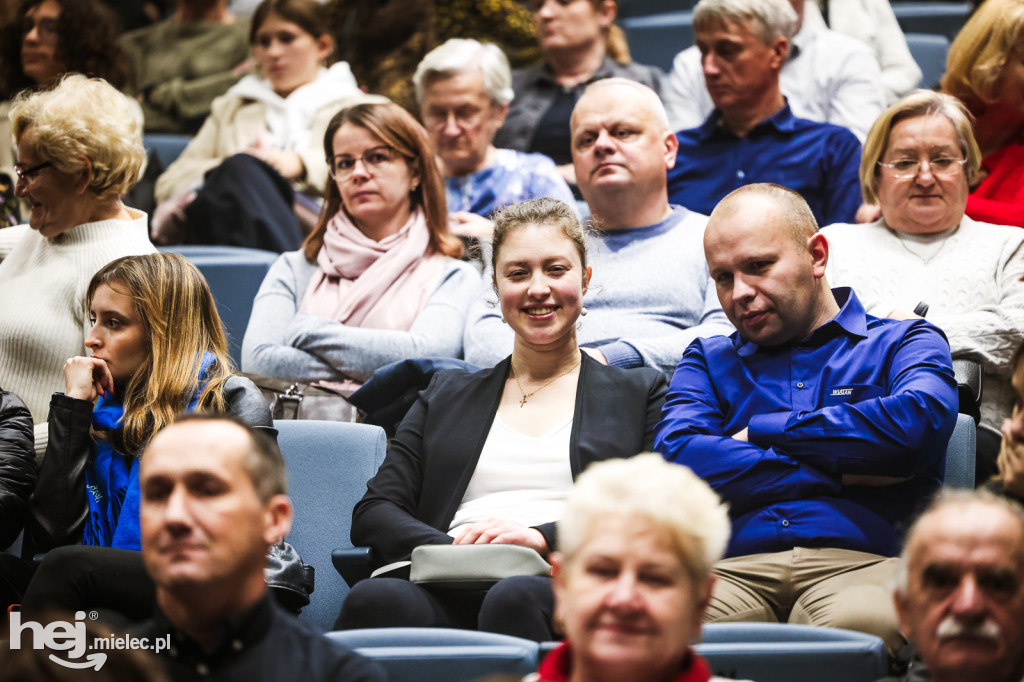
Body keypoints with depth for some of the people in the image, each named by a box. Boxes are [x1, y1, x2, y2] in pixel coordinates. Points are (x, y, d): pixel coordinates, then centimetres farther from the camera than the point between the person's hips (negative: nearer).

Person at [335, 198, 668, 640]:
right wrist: (454, 552, -8)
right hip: (451, 596, 2)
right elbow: (374, 512, 15)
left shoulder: (640, 393, 22)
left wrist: (543, 537, -12)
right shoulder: (446, 396, 29)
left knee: (516, 599, -40)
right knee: (375, 600, -36)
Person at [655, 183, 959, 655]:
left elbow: (919, 423, -5)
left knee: (856, 621, -42)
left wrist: (761, 431, 6)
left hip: (861, 562, -1)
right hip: (734, 567, 2)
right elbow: (677, 459, 6)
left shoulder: (902, 343, 20)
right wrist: (839, 471, 1)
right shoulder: (708, 361, 28)